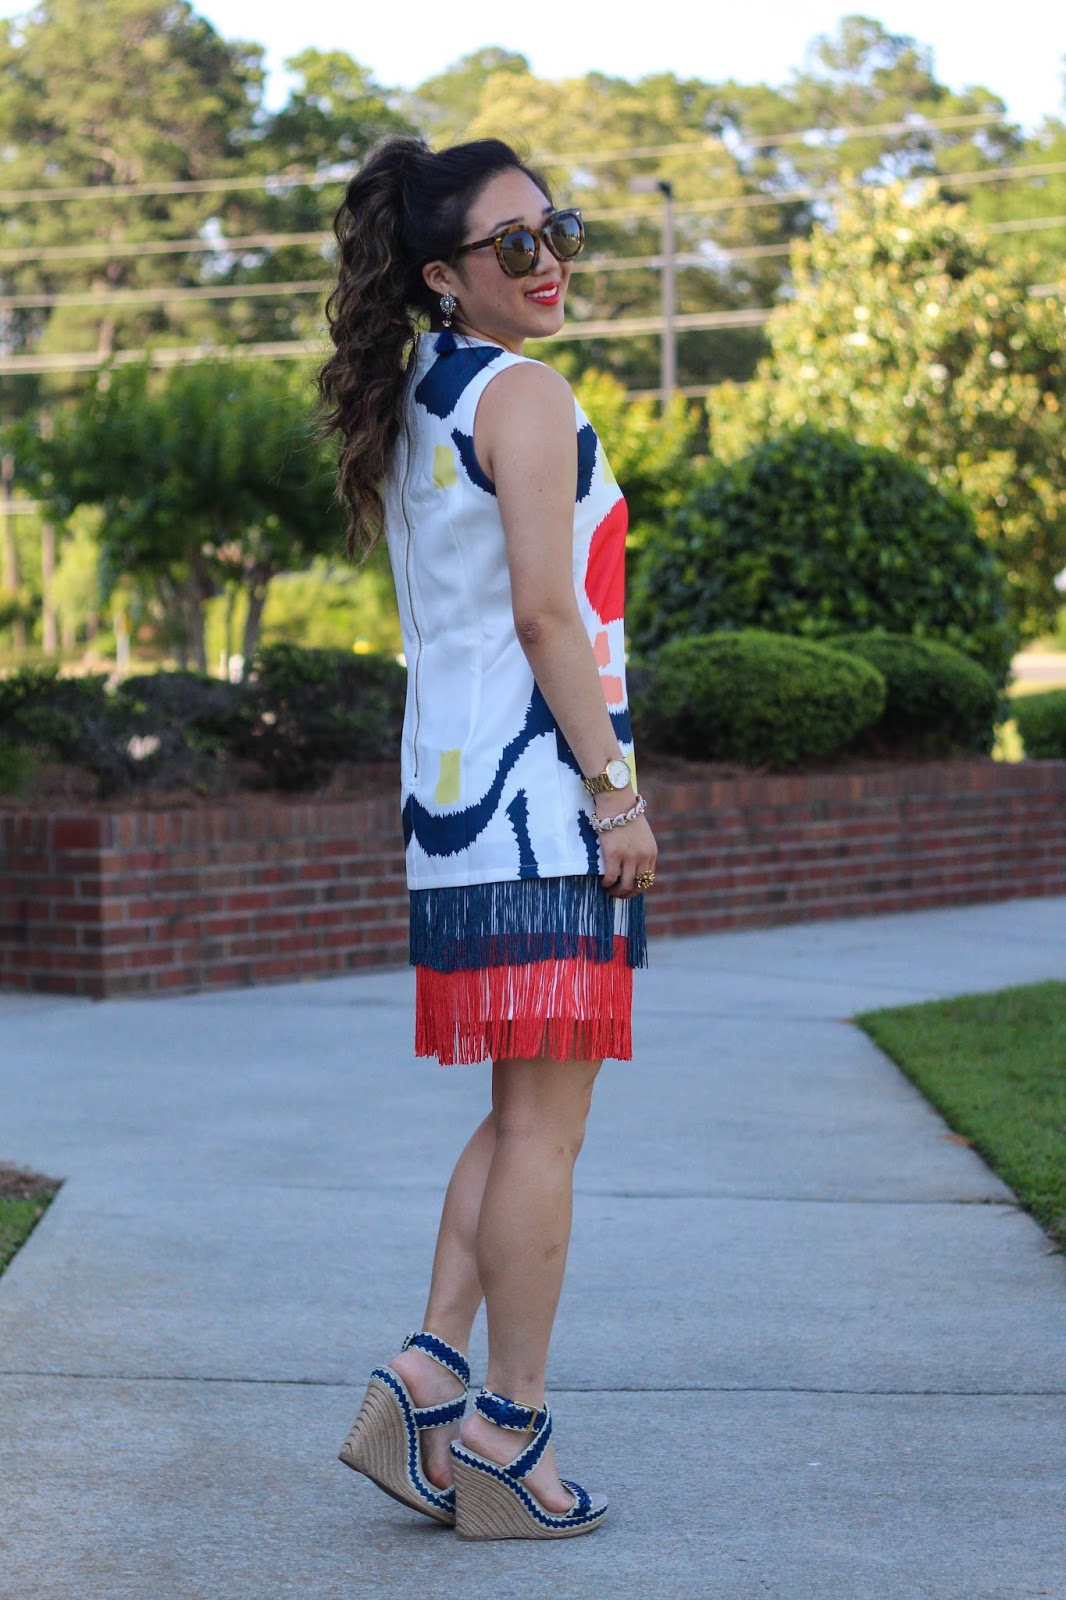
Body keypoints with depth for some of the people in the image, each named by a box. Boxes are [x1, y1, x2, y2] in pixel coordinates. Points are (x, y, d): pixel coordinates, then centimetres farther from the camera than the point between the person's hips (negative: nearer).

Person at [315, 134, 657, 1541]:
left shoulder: (410, 410, 18)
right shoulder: (523, 394, -9)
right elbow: (545, 610, -16)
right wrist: (618, 793, -13)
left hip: (453, 793, 9)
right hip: (536, 793, -9)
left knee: (525, 1113, 15)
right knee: (545, 1120, -4)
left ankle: (426, 1373, 7)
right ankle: (508, 1437, 1)